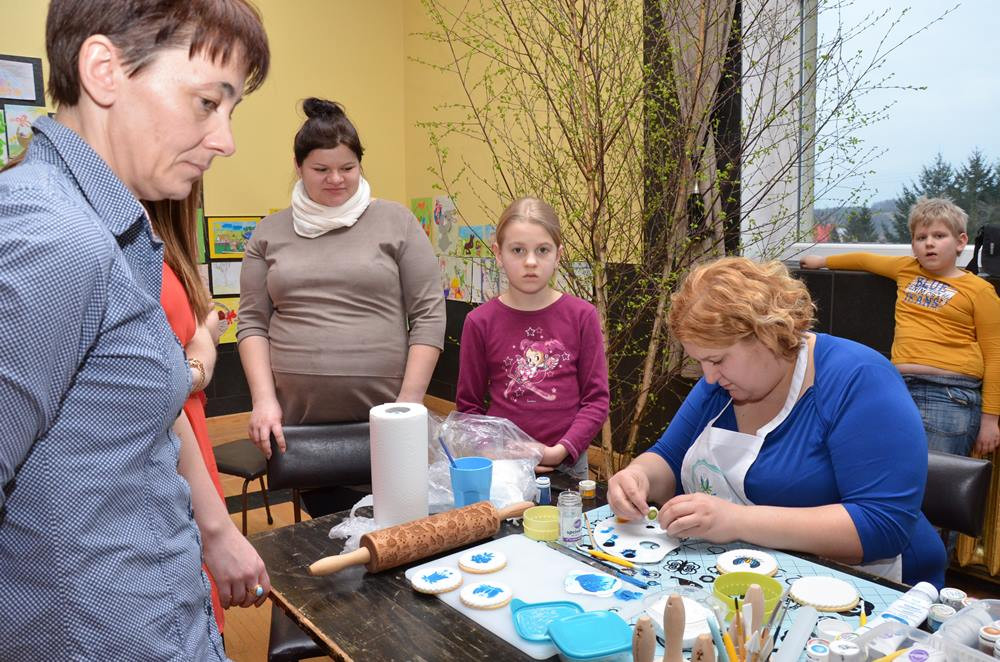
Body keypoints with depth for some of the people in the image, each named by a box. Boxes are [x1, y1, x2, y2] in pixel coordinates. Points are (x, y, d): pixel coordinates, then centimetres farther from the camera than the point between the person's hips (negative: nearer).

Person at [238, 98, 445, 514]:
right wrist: (264, 399, -4)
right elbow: (252, 322, 8)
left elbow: (429, 316, -2)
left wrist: (409, 401, -8)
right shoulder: (270, 233, 9)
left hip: (382, 419, -2)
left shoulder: (396, 222, 2)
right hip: (298, 421, 2)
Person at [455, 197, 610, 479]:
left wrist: (562, 450, -13)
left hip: (567, 463, 1)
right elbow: (469, 405, 1)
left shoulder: (582, 315, -4)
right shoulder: (480, 322, -4)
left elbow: (597, 399, -2)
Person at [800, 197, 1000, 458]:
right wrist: (822, 261, 43)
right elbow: (865, 260, 37)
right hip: (901, 386, 4)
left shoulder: (979, 290, 6)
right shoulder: (906, 269, 18)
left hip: (950, 396, -3)